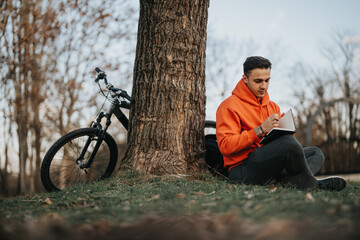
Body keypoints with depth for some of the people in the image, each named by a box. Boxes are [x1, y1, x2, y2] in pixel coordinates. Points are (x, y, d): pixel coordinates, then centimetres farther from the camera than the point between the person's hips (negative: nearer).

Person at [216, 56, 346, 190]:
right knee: (288, 142, -29)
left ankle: (287, 179, -28)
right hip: (242, 168, -9)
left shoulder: (273, 106, 21)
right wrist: (260, 130, -21)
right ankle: (310, 183, -7)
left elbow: (283, 136, 19)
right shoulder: (229, 106, -3)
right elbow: (225, 146, -15)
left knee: (316, 153, 2)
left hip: (271, 163, 9)